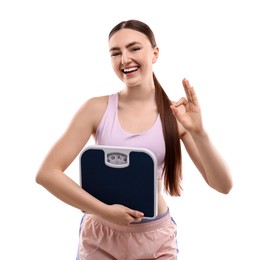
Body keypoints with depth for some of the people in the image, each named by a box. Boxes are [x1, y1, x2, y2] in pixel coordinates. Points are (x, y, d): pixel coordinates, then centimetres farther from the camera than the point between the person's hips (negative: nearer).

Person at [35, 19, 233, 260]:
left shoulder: (177, 114, -9)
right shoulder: (97, 109, -11)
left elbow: (223, 186, -10)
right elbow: (47, 173, -11)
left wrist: (199, 132, -24)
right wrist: (104, 210, -16)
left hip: (156, 239, 1)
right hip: (101, 236, -1)